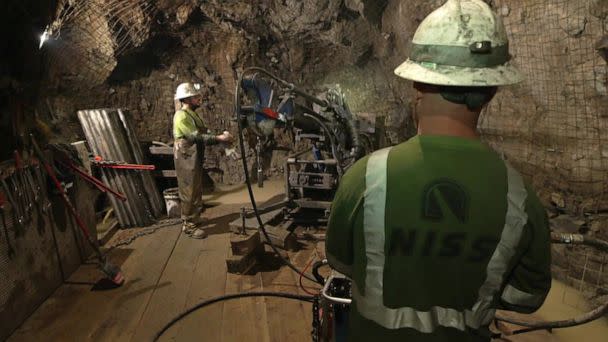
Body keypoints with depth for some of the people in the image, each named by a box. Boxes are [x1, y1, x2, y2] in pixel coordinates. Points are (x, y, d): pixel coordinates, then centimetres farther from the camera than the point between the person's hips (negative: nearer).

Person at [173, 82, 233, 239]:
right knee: (189, 192, -4)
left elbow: (202, 134, 14)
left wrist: (220, 137, 1)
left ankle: (192, 218, 30)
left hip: (195, 159, 10)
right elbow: (196, 137, -25)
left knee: (195, 191, 17)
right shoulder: (181, 116, -17)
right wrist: (220, 138, -27)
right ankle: (189, 225, 4)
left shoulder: (192, 115, 16)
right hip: (186, 160, -10)